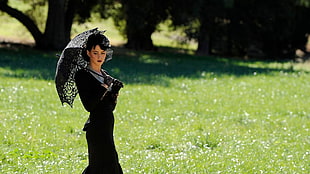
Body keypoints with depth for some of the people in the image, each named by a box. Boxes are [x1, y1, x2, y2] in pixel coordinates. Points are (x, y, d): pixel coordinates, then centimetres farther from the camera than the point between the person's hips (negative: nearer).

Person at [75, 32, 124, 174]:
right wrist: (105, 87, -19)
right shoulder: (83, 75, -7)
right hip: (97, 126, -8)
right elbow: (88, 106, -17)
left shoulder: (104, 74, 15)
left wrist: (115, 93, -4)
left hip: (107, 125, 8)